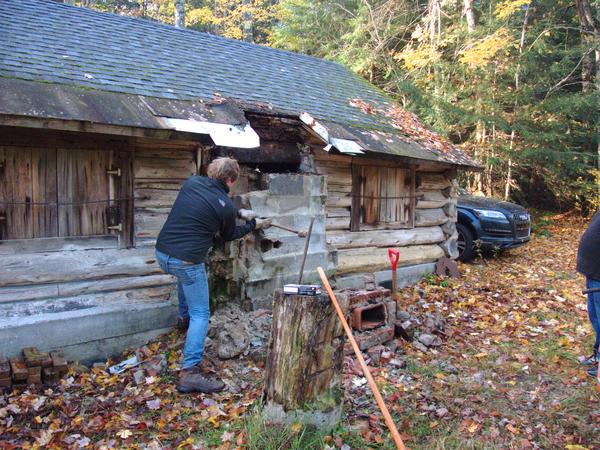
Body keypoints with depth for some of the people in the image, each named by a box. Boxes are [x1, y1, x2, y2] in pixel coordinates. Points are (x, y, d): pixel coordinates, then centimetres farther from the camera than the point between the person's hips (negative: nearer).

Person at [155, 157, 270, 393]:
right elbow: (229, 235, 11)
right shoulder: (226, 206, -9)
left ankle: (184, 316, 52)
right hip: (186, 260, -7)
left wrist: (239, 212, 26)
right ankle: (189, 373, -7)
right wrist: (254, 224, 26)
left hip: (162, 253, 7)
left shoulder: (192, 182, 4)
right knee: (200, 315, 0)